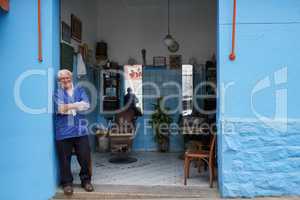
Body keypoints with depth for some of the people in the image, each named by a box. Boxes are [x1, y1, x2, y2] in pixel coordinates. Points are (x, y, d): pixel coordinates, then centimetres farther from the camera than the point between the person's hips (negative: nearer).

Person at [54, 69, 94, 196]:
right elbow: (60, 109, -12)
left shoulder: (80, 90, 14)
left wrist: (69, 106, -12)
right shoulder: (57, 93, 7)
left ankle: (86, 180, 23)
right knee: (65, 159, 5)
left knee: (85, 157, 5)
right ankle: (67, 183, 22)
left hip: (80, 130, 2)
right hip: (63, 132, -1)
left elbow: (86, 105, -4)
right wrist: (78, 106, -10)